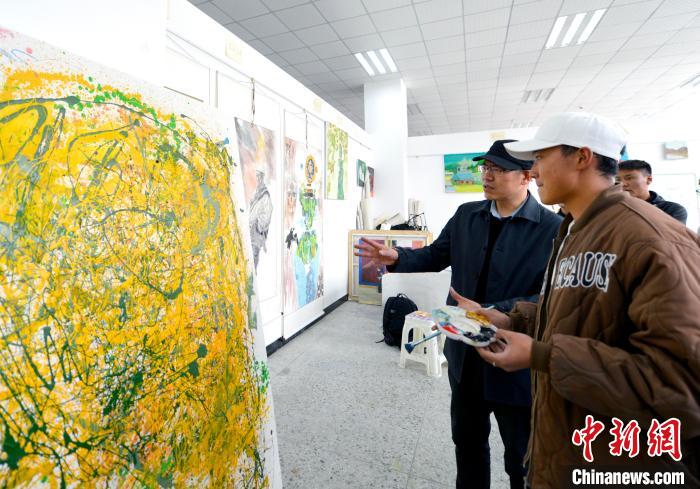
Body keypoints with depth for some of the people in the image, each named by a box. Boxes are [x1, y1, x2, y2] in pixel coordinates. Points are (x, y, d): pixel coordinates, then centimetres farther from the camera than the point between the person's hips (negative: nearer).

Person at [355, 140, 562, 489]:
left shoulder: (552, 228, -14)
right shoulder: (466, 215, 2)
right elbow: (436, 255, 9)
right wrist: (397, 257, -8)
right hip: (465, 353, 5)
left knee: (522, 459, 19)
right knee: (467, 440, 26)